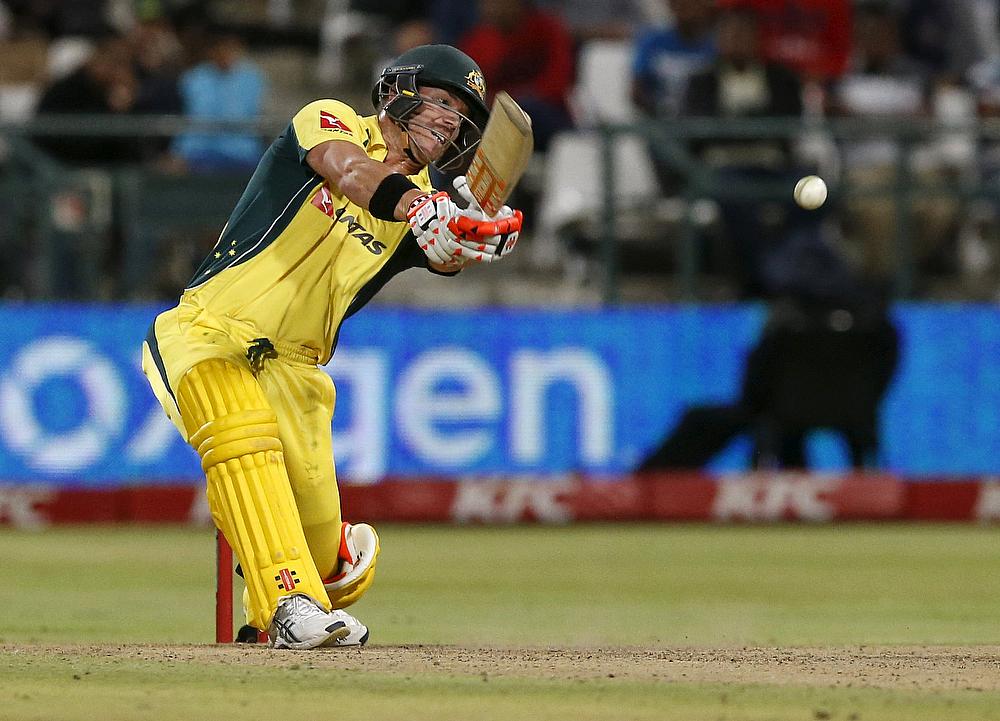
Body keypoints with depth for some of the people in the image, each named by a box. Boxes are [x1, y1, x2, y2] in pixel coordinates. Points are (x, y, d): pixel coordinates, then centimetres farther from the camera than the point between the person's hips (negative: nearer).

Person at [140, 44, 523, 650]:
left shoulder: (422, 199, 11)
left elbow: (446, 256, -12)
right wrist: (416, 206, -45)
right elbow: (350, 171, -25)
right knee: (243, 431, -35)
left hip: (291, 370, 5)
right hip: (208, 336, -5)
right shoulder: (331, 122, -1)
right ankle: (290, 603, -40)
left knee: (321, 542, -5)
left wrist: (477, 241, -37)